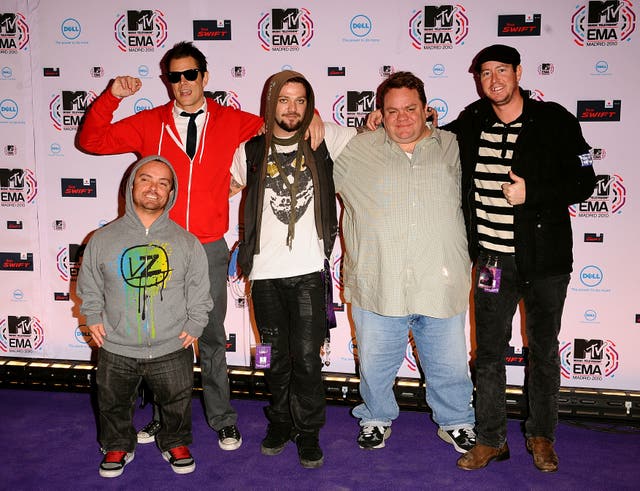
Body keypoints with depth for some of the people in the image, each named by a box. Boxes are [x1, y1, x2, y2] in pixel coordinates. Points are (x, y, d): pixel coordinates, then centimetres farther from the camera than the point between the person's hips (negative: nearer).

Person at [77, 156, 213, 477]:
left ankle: (175, 443, 41)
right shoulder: (103, 239, -1)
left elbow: (199, 290, 4)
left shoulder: (187, 242, -2)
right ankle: (118, 446, 42)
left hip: (173, 348, 0)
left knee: (177, 403, 15)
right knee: (113, 405, 17)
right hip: (116, 350, 1)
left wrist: (194, 325, -4)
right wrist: (93, 317, 0)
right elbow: (89, 286, 10)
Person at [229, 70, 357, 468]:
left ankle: (309, 433, 19)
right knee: (277, 356, 13)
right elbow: (227, 188, 27)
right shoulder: (251, 151, 10)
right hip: (265, 273, 2)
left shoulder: (324, 140, 5)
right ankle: (281, 423, 32)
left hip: (308, 271, -1)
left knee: (307, 357, -1)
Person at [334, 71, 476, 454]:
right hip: (377, 288, 0)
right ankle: (377, 418, 39)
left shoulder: (451, 147, 7)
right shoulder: (357, 150, 4)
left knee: (450, 364, 13)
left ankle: (456, 423, 37)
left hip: (441, 287, 1)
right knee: (375, 364, 13)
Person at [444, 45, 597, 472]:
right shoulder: (472, 122, 3)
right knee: (489, 353, 9)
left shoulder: (554, 120, -5)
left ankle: (541, 436, 33)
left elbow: (584, 182, -5)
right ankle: (492, 439, 25)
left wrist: (532, 192, -18)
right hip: (492, 259, 2)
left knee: (544, 352, 13)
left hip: (545, 260, -2)